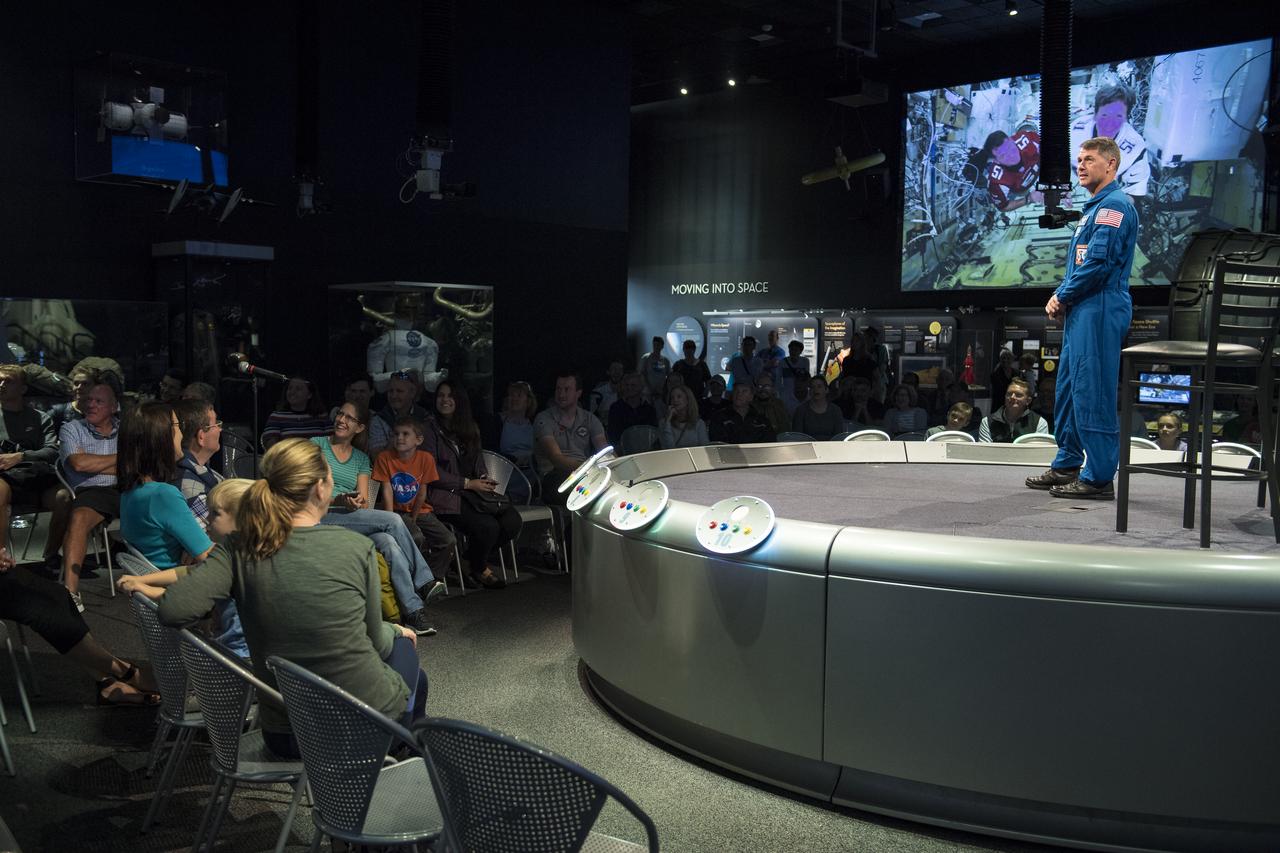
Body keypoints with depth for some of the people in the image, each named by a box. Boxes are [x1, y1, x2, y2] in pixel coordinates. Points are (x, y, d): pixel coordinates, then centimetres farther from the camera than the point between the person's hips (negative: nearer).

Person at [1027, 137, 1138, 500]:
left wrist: (1062, 296, -10)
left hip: (1099, 310, -11)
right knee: (1069, 388, 15)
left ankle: (1099, 478, -3)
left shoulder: (1114, 205, -11)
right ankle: (1067, 465, 24)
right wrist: (1061, 297, 9)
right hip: (1082, 312, 11)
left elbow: (1098, 263, -20)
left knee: (1093, 392, -8)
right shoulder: (1096, 206, 22)